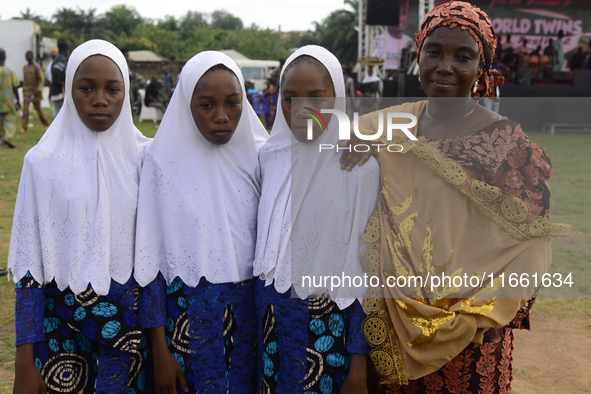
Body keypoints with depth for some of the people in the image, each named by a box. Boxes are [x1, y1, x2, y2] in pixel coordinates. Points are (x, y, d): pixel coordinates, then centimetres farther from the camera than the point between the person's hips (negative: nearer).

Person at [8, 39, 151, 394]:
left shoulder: (144, 156, -3)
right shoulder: (43, 161, -6)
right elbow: (28, 261, -4)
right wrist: (25, 361, -6)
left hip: (131, 321, 1)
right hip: (62, 324, -1)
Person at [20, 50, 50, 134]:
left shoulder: (37, 67, -9)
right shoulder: (25, 68, 13)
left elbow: (42, 80, -13)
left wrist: (39, 90, -23)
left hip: (35, 91, -5)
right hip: (26, 91, 5)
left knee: (38, 108, 3)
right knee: (25, 108, -7)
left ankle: (46, 124, 22)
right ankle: (24, 127, -11)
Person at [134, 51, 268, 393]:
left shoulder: (260, 156, -2)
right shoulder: (165, 160, -8)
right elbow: (150, 258, -7)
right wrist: (160, 351, -8)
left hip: (249, 313, 2)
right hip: (187, 314, -2)